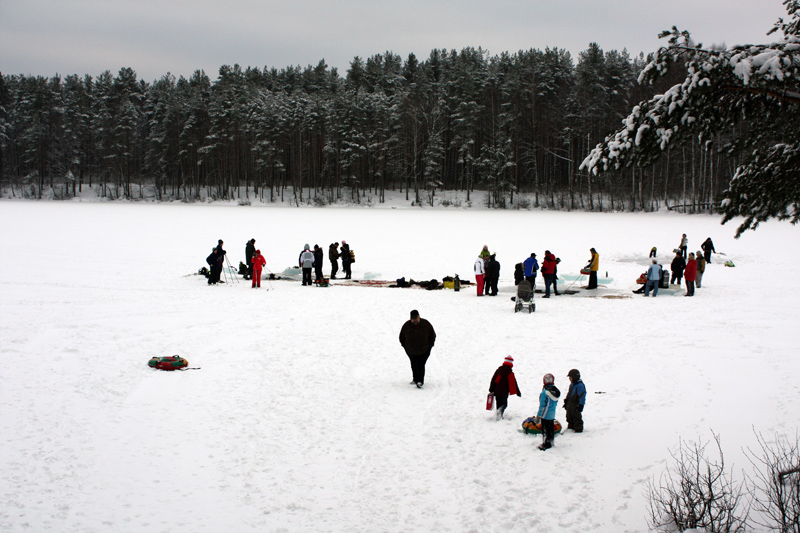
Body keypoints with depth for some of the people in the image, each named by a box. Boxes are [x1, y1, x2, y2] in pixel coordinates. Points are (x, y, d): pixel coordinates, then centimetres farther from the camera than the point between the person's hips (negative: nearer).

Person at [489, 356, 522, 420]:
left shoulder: (499, 370, 1)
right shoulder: (510, 373, -10)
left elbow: (493, 380, 4)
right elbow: (514, 384, -7)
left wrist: (491, 391, 10)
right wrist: (518, 393, 3)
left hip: (497, 391, 3)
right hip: (504, 393, -3)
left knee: (498, 404, 17)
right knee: (504, 404, 10)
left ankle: (500, 415, 13)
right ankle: (501, 410, -21)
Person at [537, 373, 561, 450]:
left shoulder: (545, 392, -21)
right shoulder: (556, 391, 4)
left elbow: (542, 405, -17)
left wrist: (539, 416, -9)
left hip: (545, 415, -8)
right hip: (552, 415, 8)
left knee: (546, 429, -1)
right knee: (551, 429, 18)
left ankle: (547, 444, 3)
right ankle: (551, 441, 28)